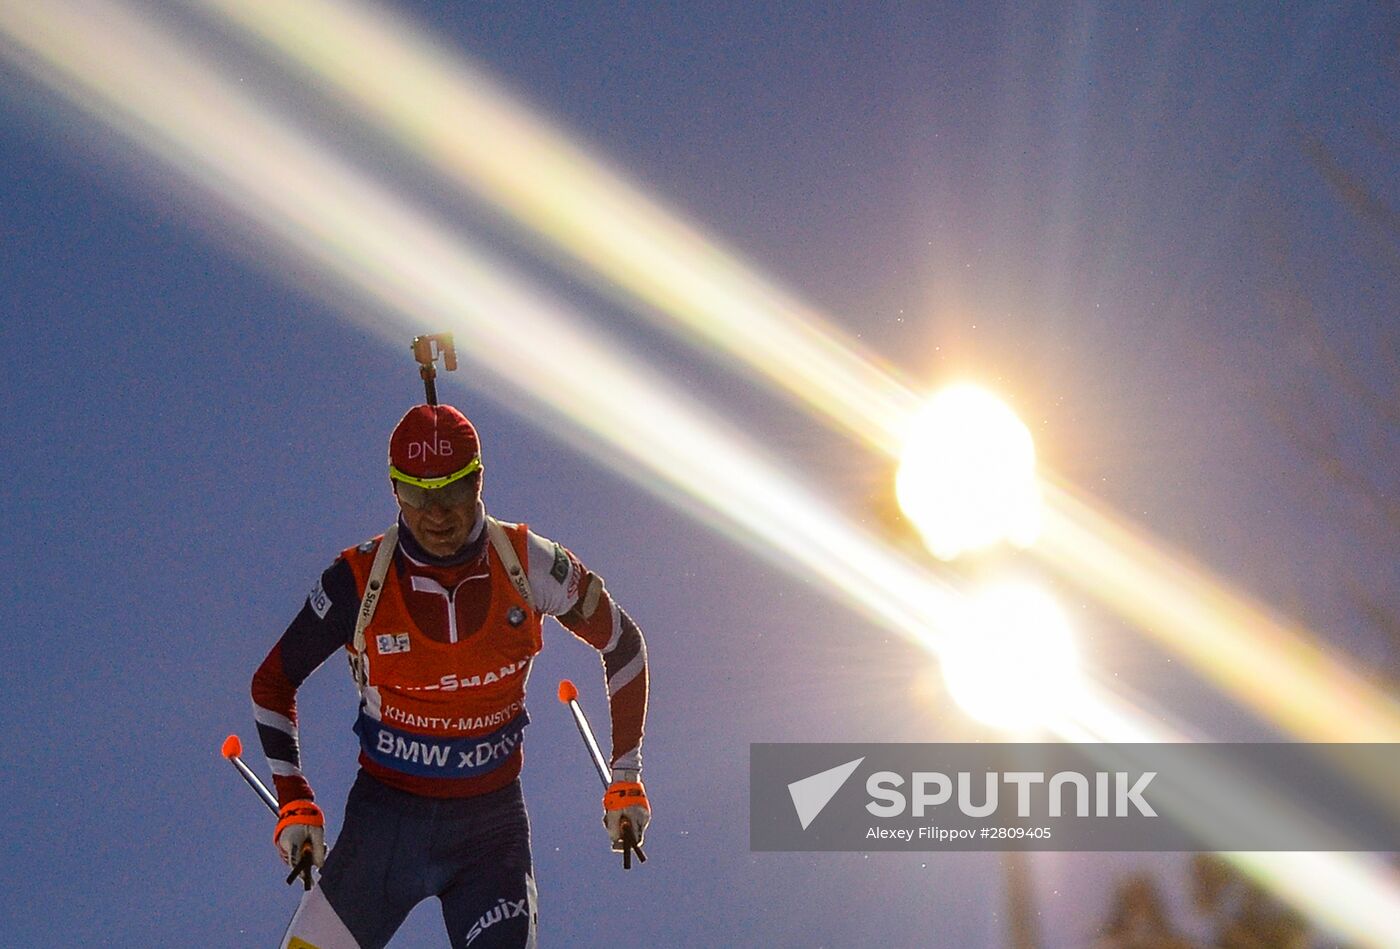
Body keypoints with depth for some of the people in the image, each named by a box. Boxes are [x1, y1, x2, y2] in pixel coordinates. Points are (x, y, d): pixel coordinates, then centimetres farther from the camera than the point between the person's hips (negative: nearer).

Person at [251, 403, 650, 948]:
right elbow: (273, 682, 2)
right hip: (386, 816, 0)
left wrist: (626, 779, 7)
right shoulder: (361, 581, -11)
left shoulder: (528, 565, -8)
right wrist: (294, 800, -6)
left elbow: (622, 647, 7)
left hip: (493, 822, 1)